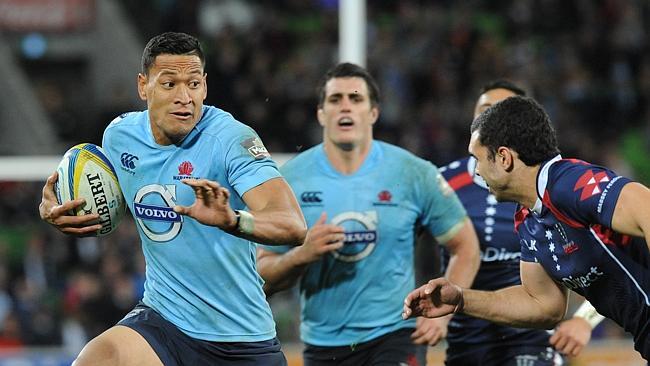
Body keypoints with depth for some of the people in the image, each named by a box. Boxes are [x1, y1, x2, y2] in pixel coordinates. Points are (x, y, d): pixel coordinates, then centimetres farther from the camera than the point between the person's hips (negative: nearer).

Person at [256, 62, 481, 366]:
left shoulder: (414, 174, -2)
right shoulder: (290, 179, 0)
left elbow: (466, 247, 6)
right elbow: (261, 276, 2)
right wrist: (302, 255, -18)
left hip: (395, 337, -2)